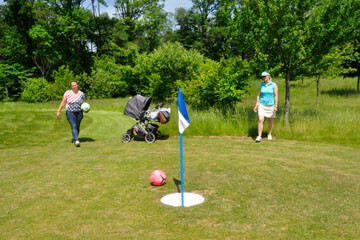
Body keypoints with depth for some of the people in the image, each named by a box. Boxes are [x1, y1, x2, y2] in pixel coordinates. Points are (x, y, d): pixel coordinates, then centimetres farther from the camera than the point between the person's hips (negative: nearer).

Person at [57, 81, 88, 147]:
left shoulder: (82, 94, 4)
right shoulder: (68, 93, -2)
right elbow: (63, 102, 0)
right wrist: (58, 111, -4)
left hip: (79, 113, 3)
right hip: (70, 112, -3)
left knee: (77, 127, 12)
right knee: (73, 126, -16)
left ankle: (74, 139, 33)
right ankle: (77, 141, -27)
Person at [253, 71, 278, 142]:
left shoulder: (274, 85, -5)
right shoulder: (261, 85, 3)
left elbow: (276, 96, -7)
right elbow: (258, 95, 7)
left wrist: (275, 106, -13)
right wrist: (256, 105, 1)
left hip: (270, 105, -1)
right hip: (262, 105, 1)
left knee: (270, 120, 11)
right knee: (260, 120, -13)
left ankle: (269, 134, 29)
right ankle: (259, 136, -13)